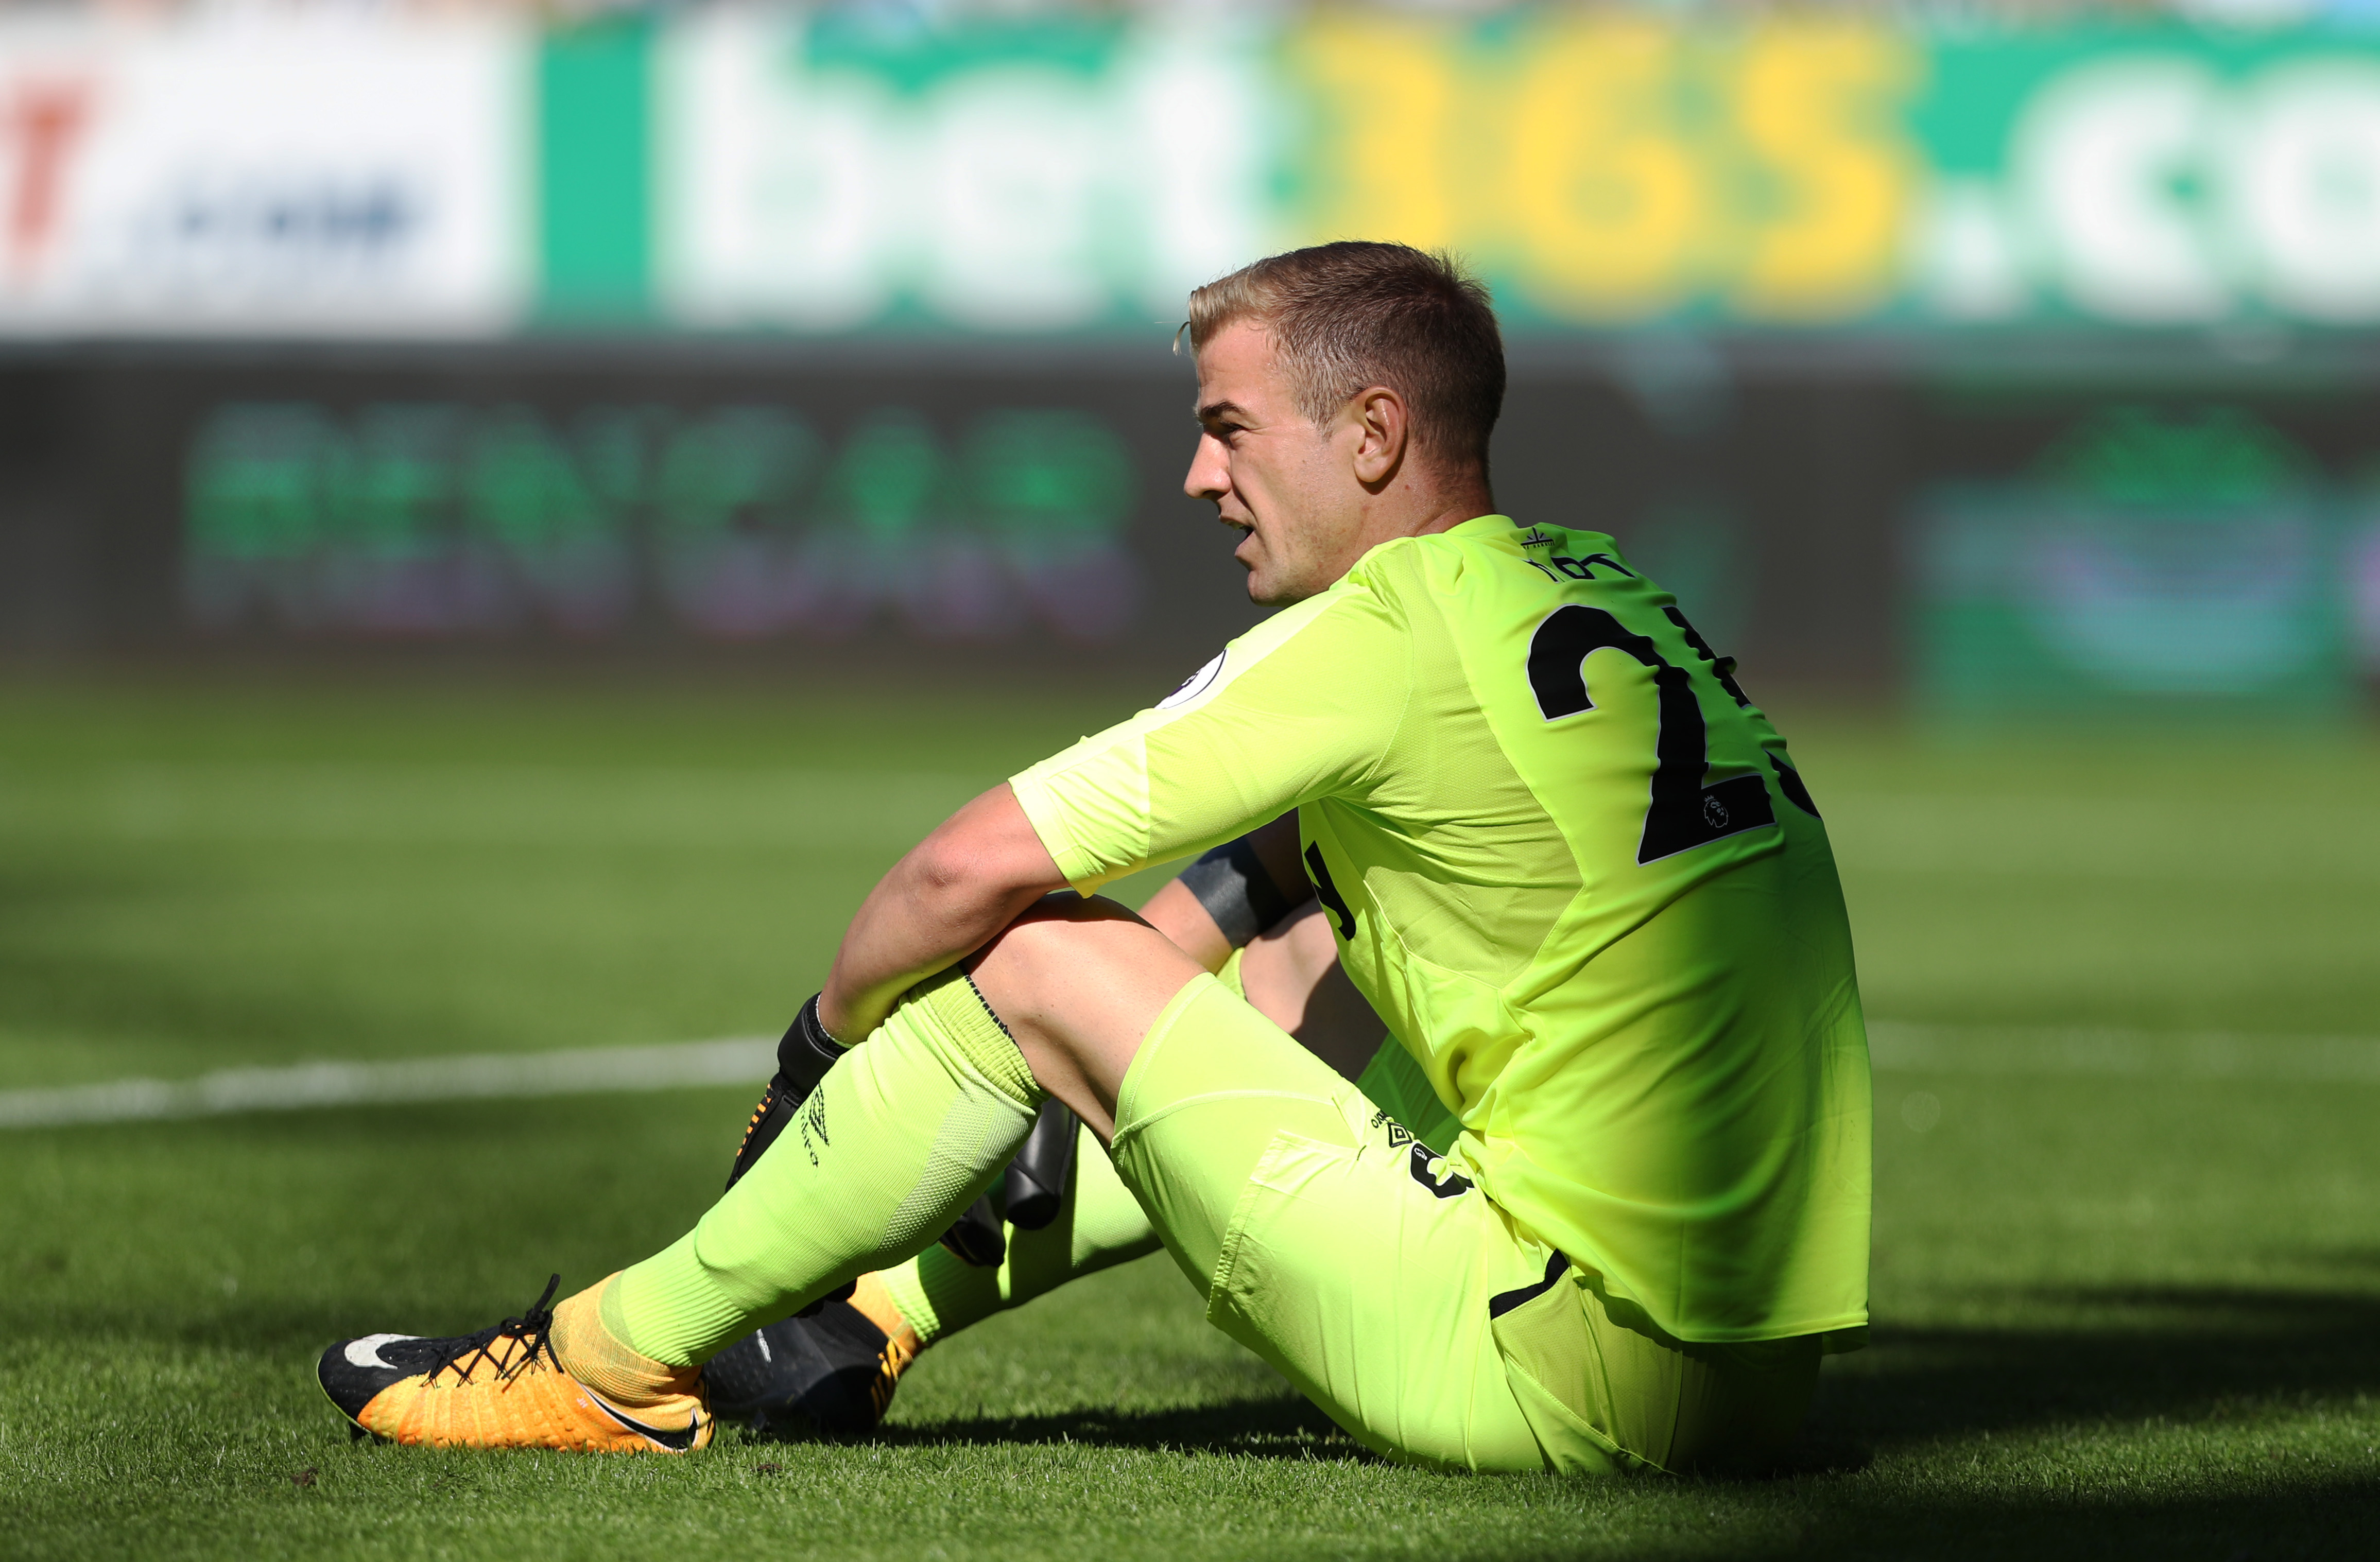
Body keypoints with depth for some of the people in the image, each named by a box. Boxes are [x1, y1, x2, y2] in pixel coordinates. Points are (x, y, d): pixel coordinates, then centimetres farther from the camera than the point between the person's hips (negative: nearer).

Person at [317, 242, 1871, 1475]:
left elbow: (969, 868, -7)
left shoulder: (1384, 635, -11)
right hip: (1766, 1375, 9)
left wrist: (829, 1027, 11)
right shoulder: (1600, 590, 14)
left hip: (1571, 1385, -8)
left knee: (1029, 957, -1)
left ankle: (621, 1362, 12)